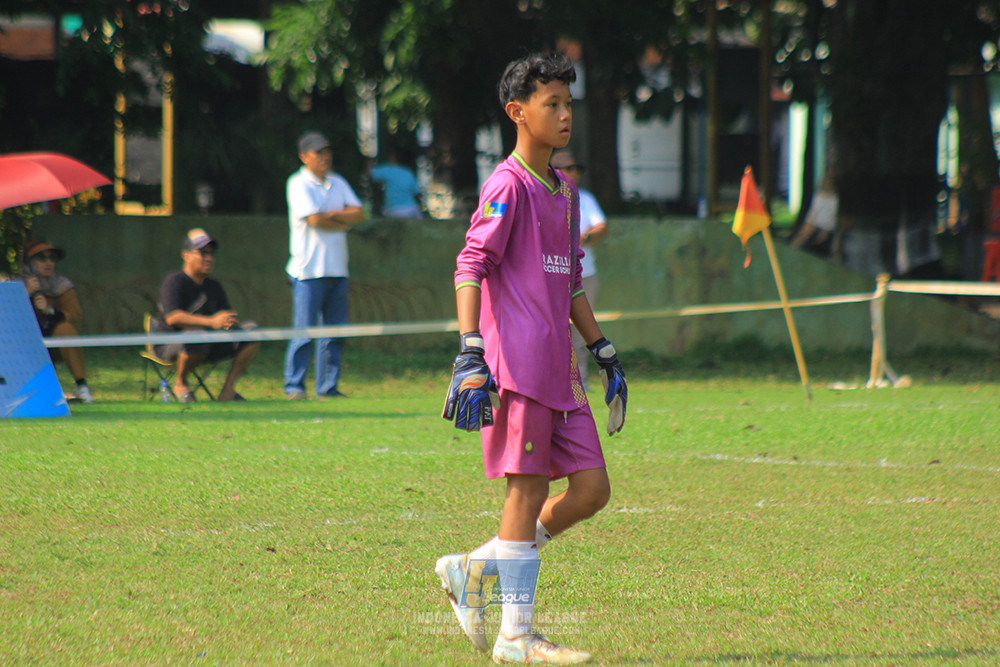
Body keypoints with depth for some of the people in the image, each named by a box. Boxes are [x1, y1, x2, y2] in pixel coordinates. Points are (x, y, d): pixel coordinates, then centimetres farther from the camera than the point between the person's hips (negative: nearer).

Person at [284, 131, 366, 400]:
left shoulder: (338, 183, 16)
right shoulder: (298, 184, -4)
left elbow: (359, 213, 6)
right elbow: (314, 219, -15)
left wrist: (331, 215, -9)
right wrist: (344, 223, -1)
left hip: (337, 269, 6)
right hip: (309, 270, -6)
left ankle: (328, 387, 9)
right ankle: (294, 385, -3)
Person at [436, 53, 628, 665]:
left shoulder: (564, 190, 19)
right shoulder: (508, 185, -8)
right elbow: (471, 267, -15)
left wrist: (605, 353, 25)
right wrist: (470, 356, -24)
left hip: (558, 367, 9)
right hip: (518, 362, -9)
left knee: (591, 488, 5)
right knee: (528, 489, -6)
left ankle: (474, 569, 14)